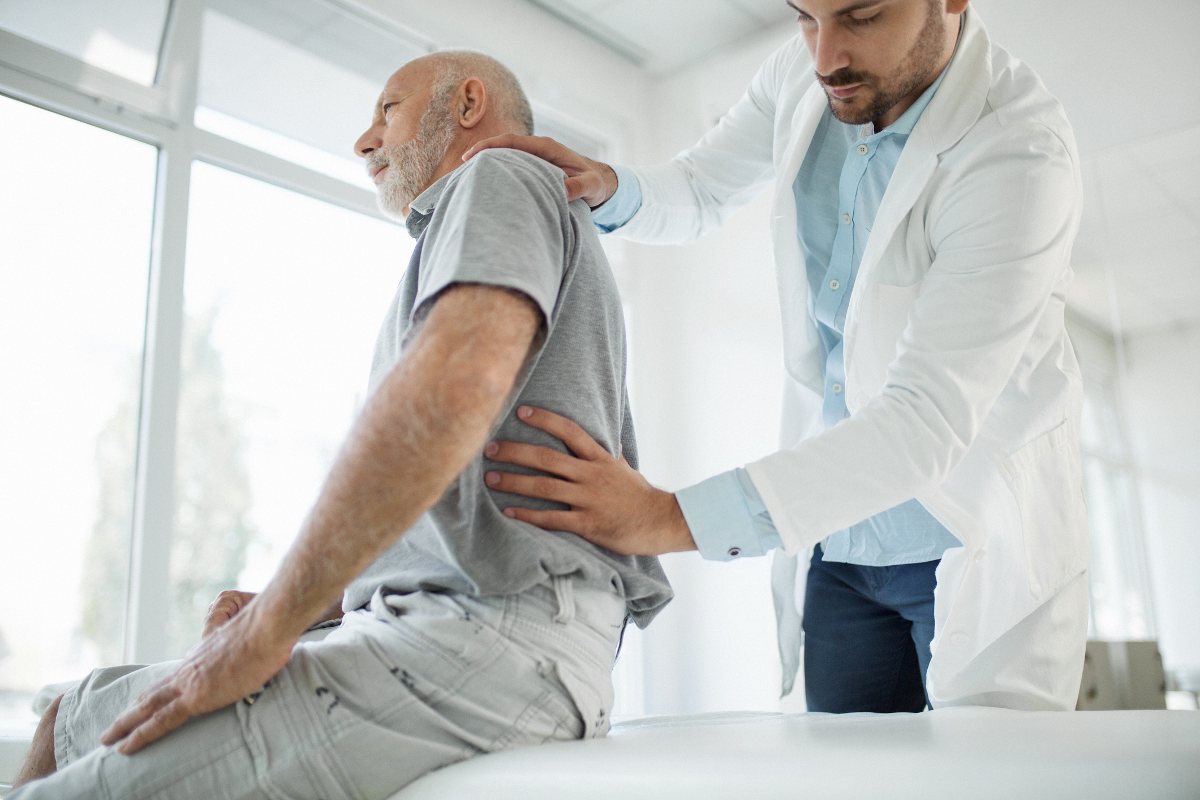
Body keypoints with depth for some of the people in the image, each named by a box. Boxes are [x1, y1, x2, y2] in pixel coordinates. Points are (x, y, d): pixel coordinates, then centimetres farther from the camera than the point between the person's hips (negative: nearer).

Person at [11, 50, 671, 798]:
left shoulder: (501, 177, 0)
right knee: (74, 721, 14)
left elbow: (458, 378, -23)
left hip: (478, 650, -10)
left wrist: (268, 630, -16)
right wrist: (293, 608, 15)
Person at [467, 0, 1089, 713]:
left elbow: (929, 418, -32)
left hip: (979, 541, -5)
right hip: (835, 539, 5)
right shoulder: (802, 75, -4)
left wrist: (673, 519, -38)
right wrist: (606, 189, -11)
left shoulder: (1022, 152, -24)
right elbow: (697, 194, 14)